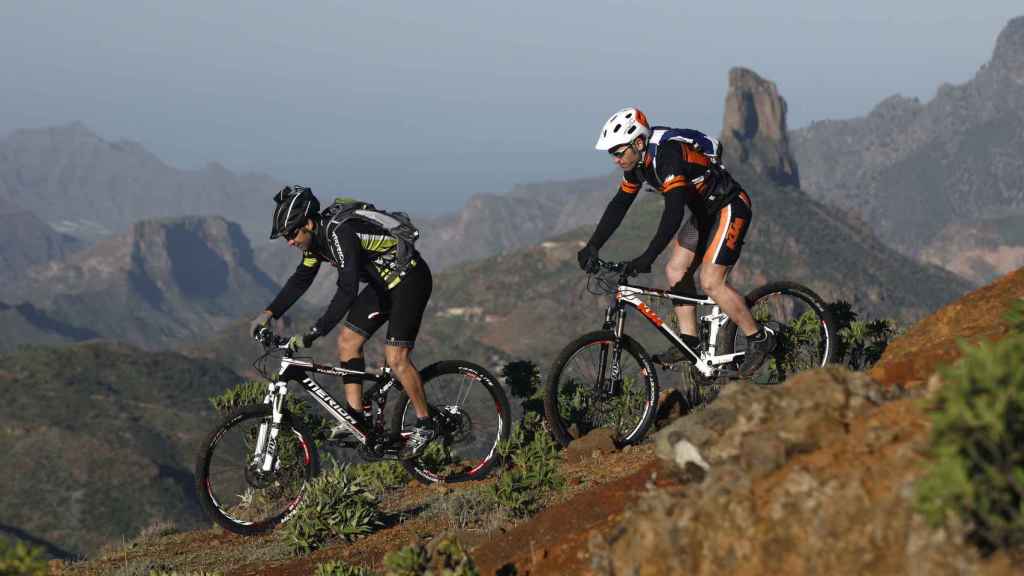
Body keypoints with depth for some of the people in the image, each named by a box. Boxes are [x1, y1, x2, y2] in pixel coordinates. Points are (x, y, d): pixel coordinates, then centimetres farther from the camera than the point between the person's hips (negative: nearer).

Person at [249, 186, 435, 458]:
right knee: (348, 341, 2)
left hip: (410, 279, -10)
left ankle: (424, 425, -1)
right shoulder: (316, 236, -2)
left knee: (396, 357, -17)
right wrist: (269, 313, 2)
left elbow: (347, 291, -38)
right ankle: (357, 420, 7)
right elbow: (301, 279, 12)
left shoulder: (340, 233, -30)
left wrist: (313, 334, -40)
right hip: (384, 282, 10)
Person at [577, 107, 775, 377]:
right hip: (704, 212, 9)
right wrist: (593, 246, -3)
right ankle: (689, 342, 10)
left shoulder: (669, 153, -31)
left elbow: (674, 212, -39)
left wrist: (648, 257, -43)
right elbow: (619, 205, 4)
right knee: (676, 270, 3)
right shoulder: (638, 162, -2)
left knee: (710, 282, -15)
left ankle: (759, 338, -2)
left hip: (730, 208, -9)